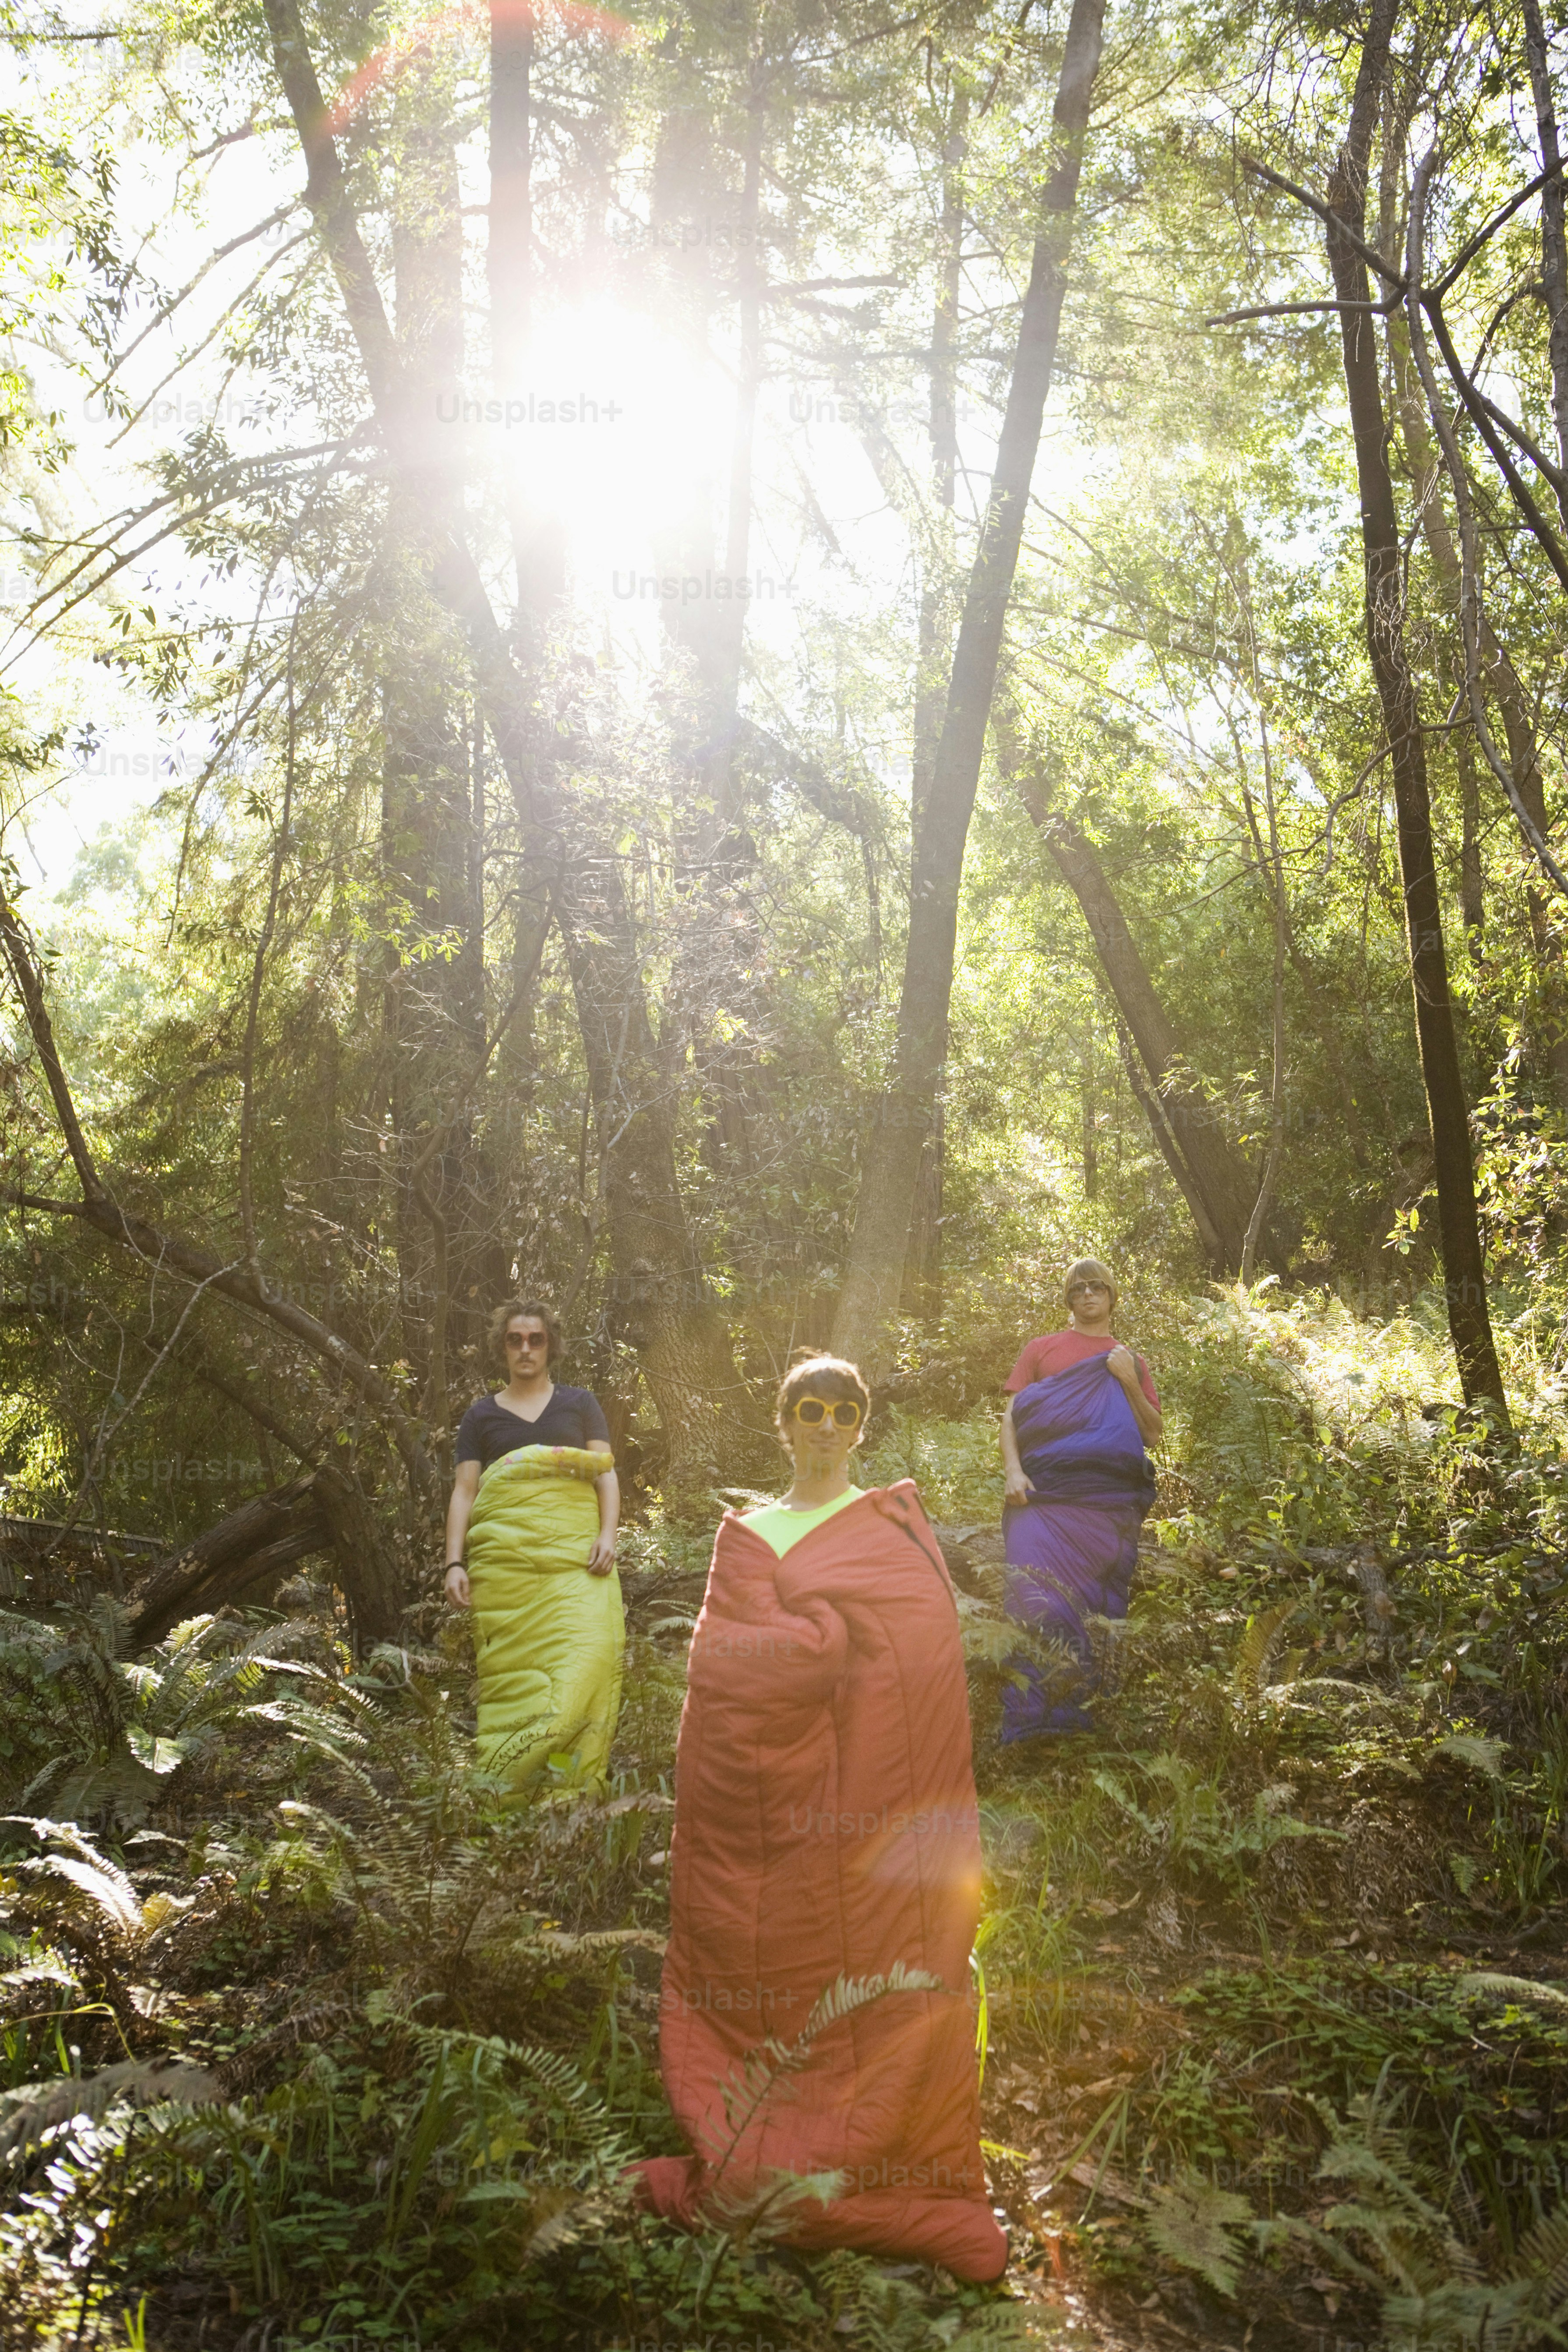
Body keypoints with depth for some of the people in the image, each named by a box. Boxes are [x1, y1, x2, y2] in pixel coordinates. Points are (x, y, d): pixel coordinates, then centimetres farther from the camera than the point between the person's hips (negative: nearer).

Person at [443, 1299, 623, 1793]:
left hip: (576, 1550, 0)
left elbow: (607, 1473, 11)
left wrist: (607, 1535, -6)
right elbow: (463, 1492, 12)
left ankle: (577, 1787, -13)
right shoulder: (482, 1415, 17)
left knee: (589, 1655, -16)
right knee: (512, 1671, -7)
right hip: (504, 1559, 1)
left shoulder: (580, 1403, 16)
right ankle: (505, 1798, -1)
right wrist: (455, 1563, 0)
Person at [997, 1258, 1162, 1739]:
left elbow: (1153, 1436, 16)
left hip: (1109, 1504, 2)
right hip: (1044, 1495, -1)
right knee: (1037, 1602, -13)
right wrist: (1013, 1472, -6)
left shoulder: (1131, 1361, 21)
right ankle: (1033, 1721, -12)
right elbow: (1011, 1416, 11)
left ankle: (1084, 1712, 4)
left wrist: (1129, 1382, 2)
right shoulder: (1042, 1349, 17)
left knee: (1096, 1607, -3)